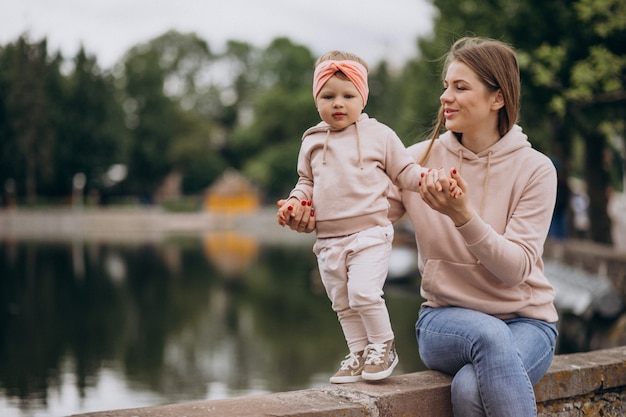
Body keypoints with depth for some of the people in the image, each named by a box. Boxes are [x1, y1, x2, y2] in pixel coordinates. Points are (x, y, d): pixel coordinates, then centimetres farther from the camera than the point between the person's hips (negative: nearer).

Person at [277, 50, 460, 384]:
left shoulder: (379, 135, 0)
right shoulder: (312, 142, 10)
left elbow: (405, 172, 4)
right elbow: (306, 181, 19)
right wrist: (295, 203, 0)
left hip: (369, 232, -5)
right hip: (328, 240, 5)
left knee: (363, 291, -19)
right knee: (342, 303, 11)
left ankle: (383, 346, 4)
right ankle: (359, 353, 27)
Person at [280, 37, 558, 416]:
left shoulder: (535, 169, -5)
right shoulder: (422, 158, 0)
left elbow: (517, 268, -13)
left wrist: (464, 216, -27)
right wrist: (313, 217, -18)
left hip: (525, 320, -1)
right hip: (445, 318, 2)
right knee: (489, 335, -35)